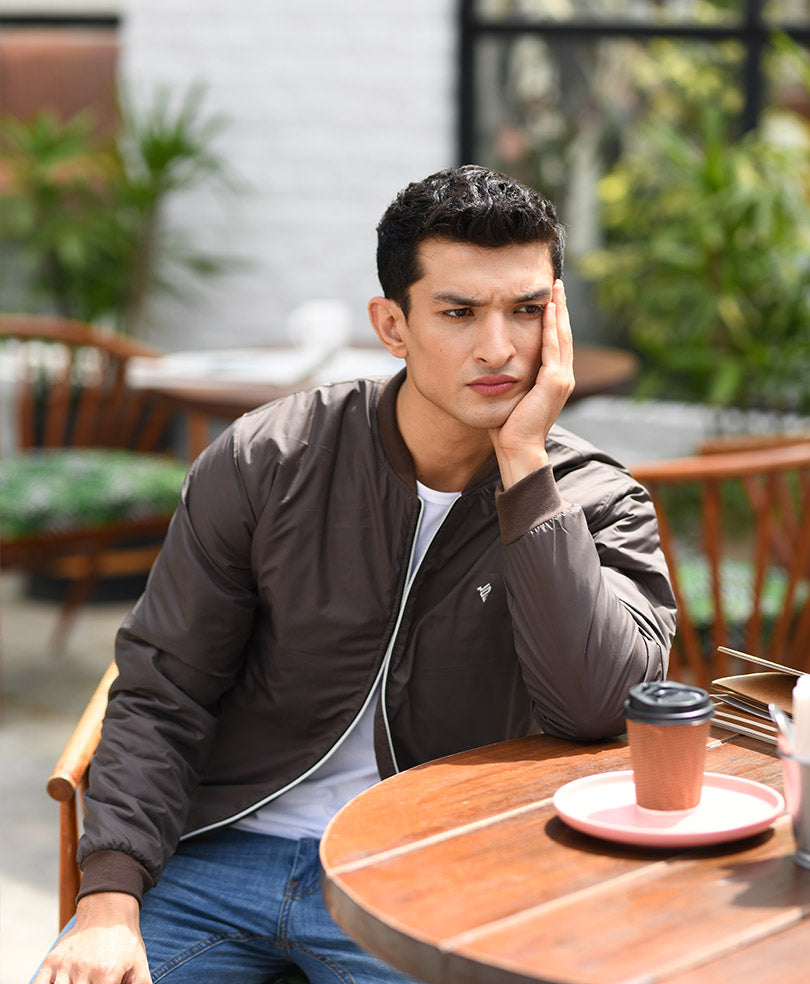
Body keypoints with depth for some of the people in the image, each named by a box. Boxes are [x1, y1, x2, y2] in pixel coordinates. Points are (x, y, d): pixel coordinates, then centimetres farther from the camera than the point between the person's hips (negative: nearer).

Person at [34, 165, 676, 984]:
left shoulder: (595, 503, -5)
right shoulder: (266, 461, -4)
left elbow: (598, 706, -22)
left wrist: (523, 461, -22)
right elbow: (159, 694, 0)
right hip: (223, 848, 1)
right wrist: (110, 902, -13)